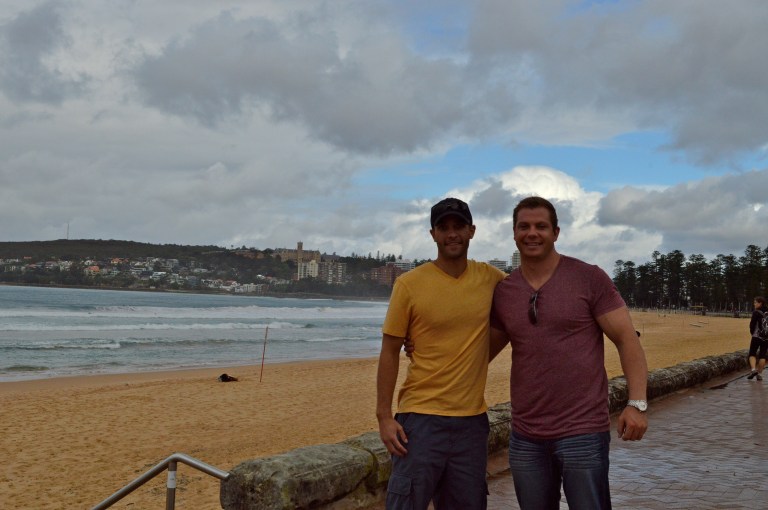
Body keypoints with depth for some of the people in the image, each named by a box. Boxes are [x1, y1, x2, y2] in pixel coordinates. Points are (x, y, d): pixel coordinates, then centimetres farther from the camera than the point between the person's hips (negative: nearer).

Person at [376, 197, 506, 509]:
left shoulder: (490, 278, 3)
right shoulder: (409, 284, -7)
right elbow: (390, 352, -4)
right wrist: (384, 416, -8)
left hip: (473, 419, 4)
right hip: (421, 418, -3)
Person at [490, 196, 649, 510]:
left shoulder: (590, 278, -6)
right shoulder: (502, 292, 6)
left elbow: (627, 339, -7)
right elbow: (484, 350, 16)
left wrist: (637, 403, -16)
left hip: (583, 432, -4)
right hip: (524, 436, 4)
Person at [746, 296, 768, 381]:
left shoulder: (756, 313, -12)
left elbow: (752, 324, -10)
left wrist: (752, 333, 7)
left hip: (757, 336, -4)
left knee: (752, 354, 6)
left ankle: (753, 369, -14)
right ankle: (760, 374, 9)